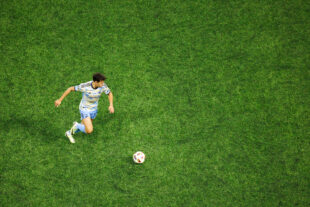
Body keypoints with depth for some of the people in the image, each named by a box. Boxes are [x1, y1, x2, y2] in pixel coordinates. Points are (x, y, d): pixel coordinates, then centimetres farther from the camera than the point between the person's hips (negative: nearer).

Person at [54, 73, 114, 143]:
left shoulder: (103, 86, -23)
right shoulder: (85, 86, -33)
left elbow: (110, 94, -3)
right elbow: (70, 89, -19)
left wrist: (111, 105, -21)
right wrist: (60, 100, -12)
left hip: (93, 109, 5)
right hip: (84, 109, -5)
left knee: (85, 128, 22)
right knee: (89, 131, -16)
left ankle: (69, 133, 51)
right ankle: (77, 125, 16)